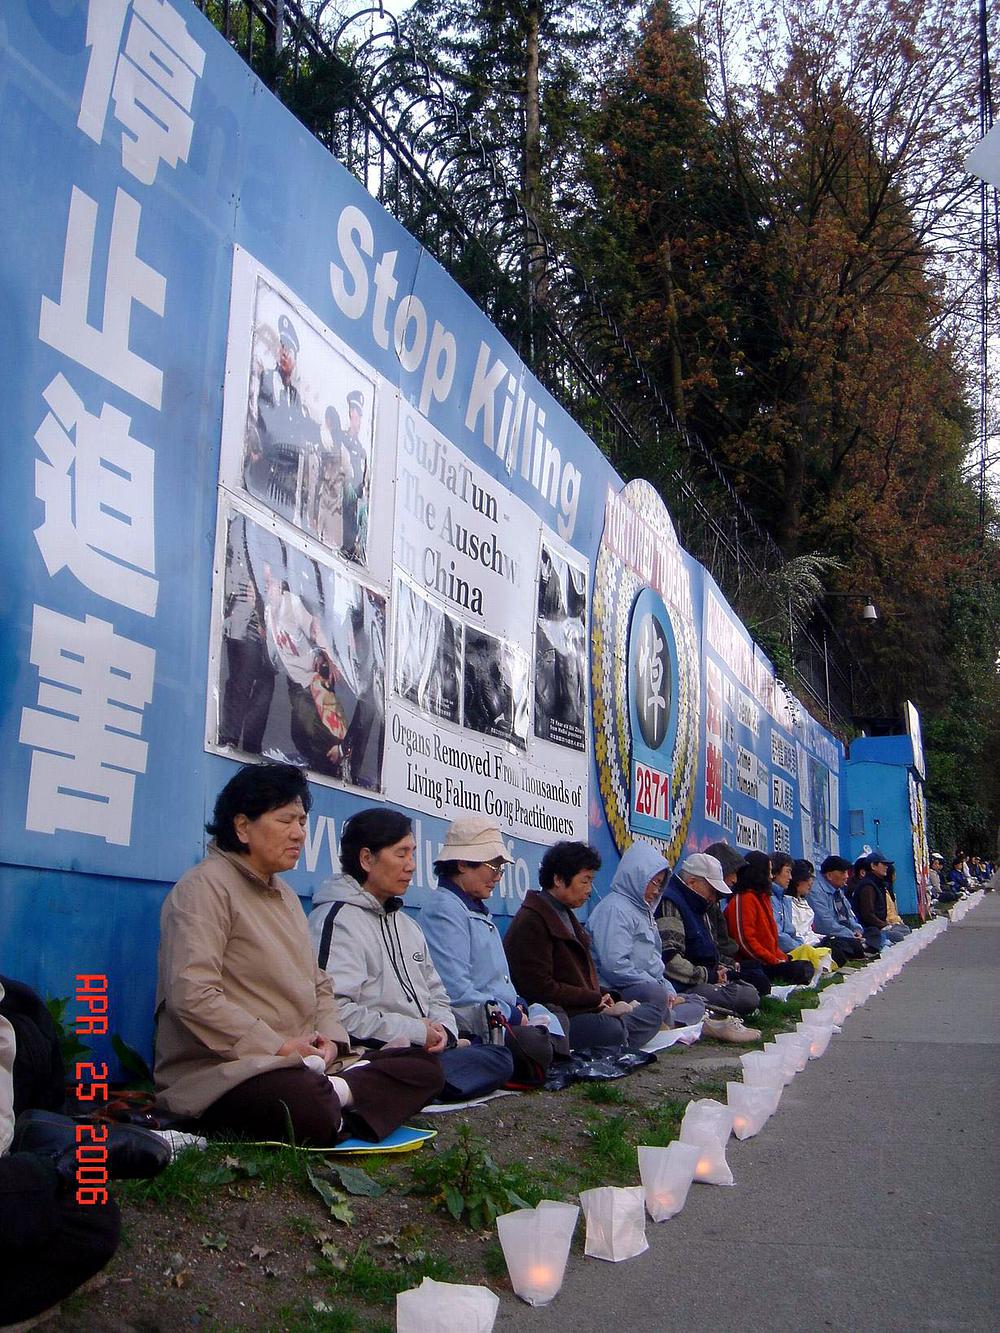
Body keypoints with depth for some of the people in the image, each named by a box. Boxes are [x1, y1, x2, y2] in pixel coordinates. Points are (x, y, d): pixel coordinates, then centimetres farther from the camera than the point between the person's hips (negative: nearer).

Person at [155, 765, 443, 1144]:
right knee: (309, 1106, -42)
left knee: (424, 1067, -6)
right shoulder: (205, 887, -7)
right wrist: (276, 1045, -19)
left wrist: (331, 1037, 0)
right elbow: (191, 995, -20)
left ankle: (337, 1092, -25)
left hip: (306, 1062, 10)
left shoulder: (286, 896, 22)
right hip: (222, 1069, -10)